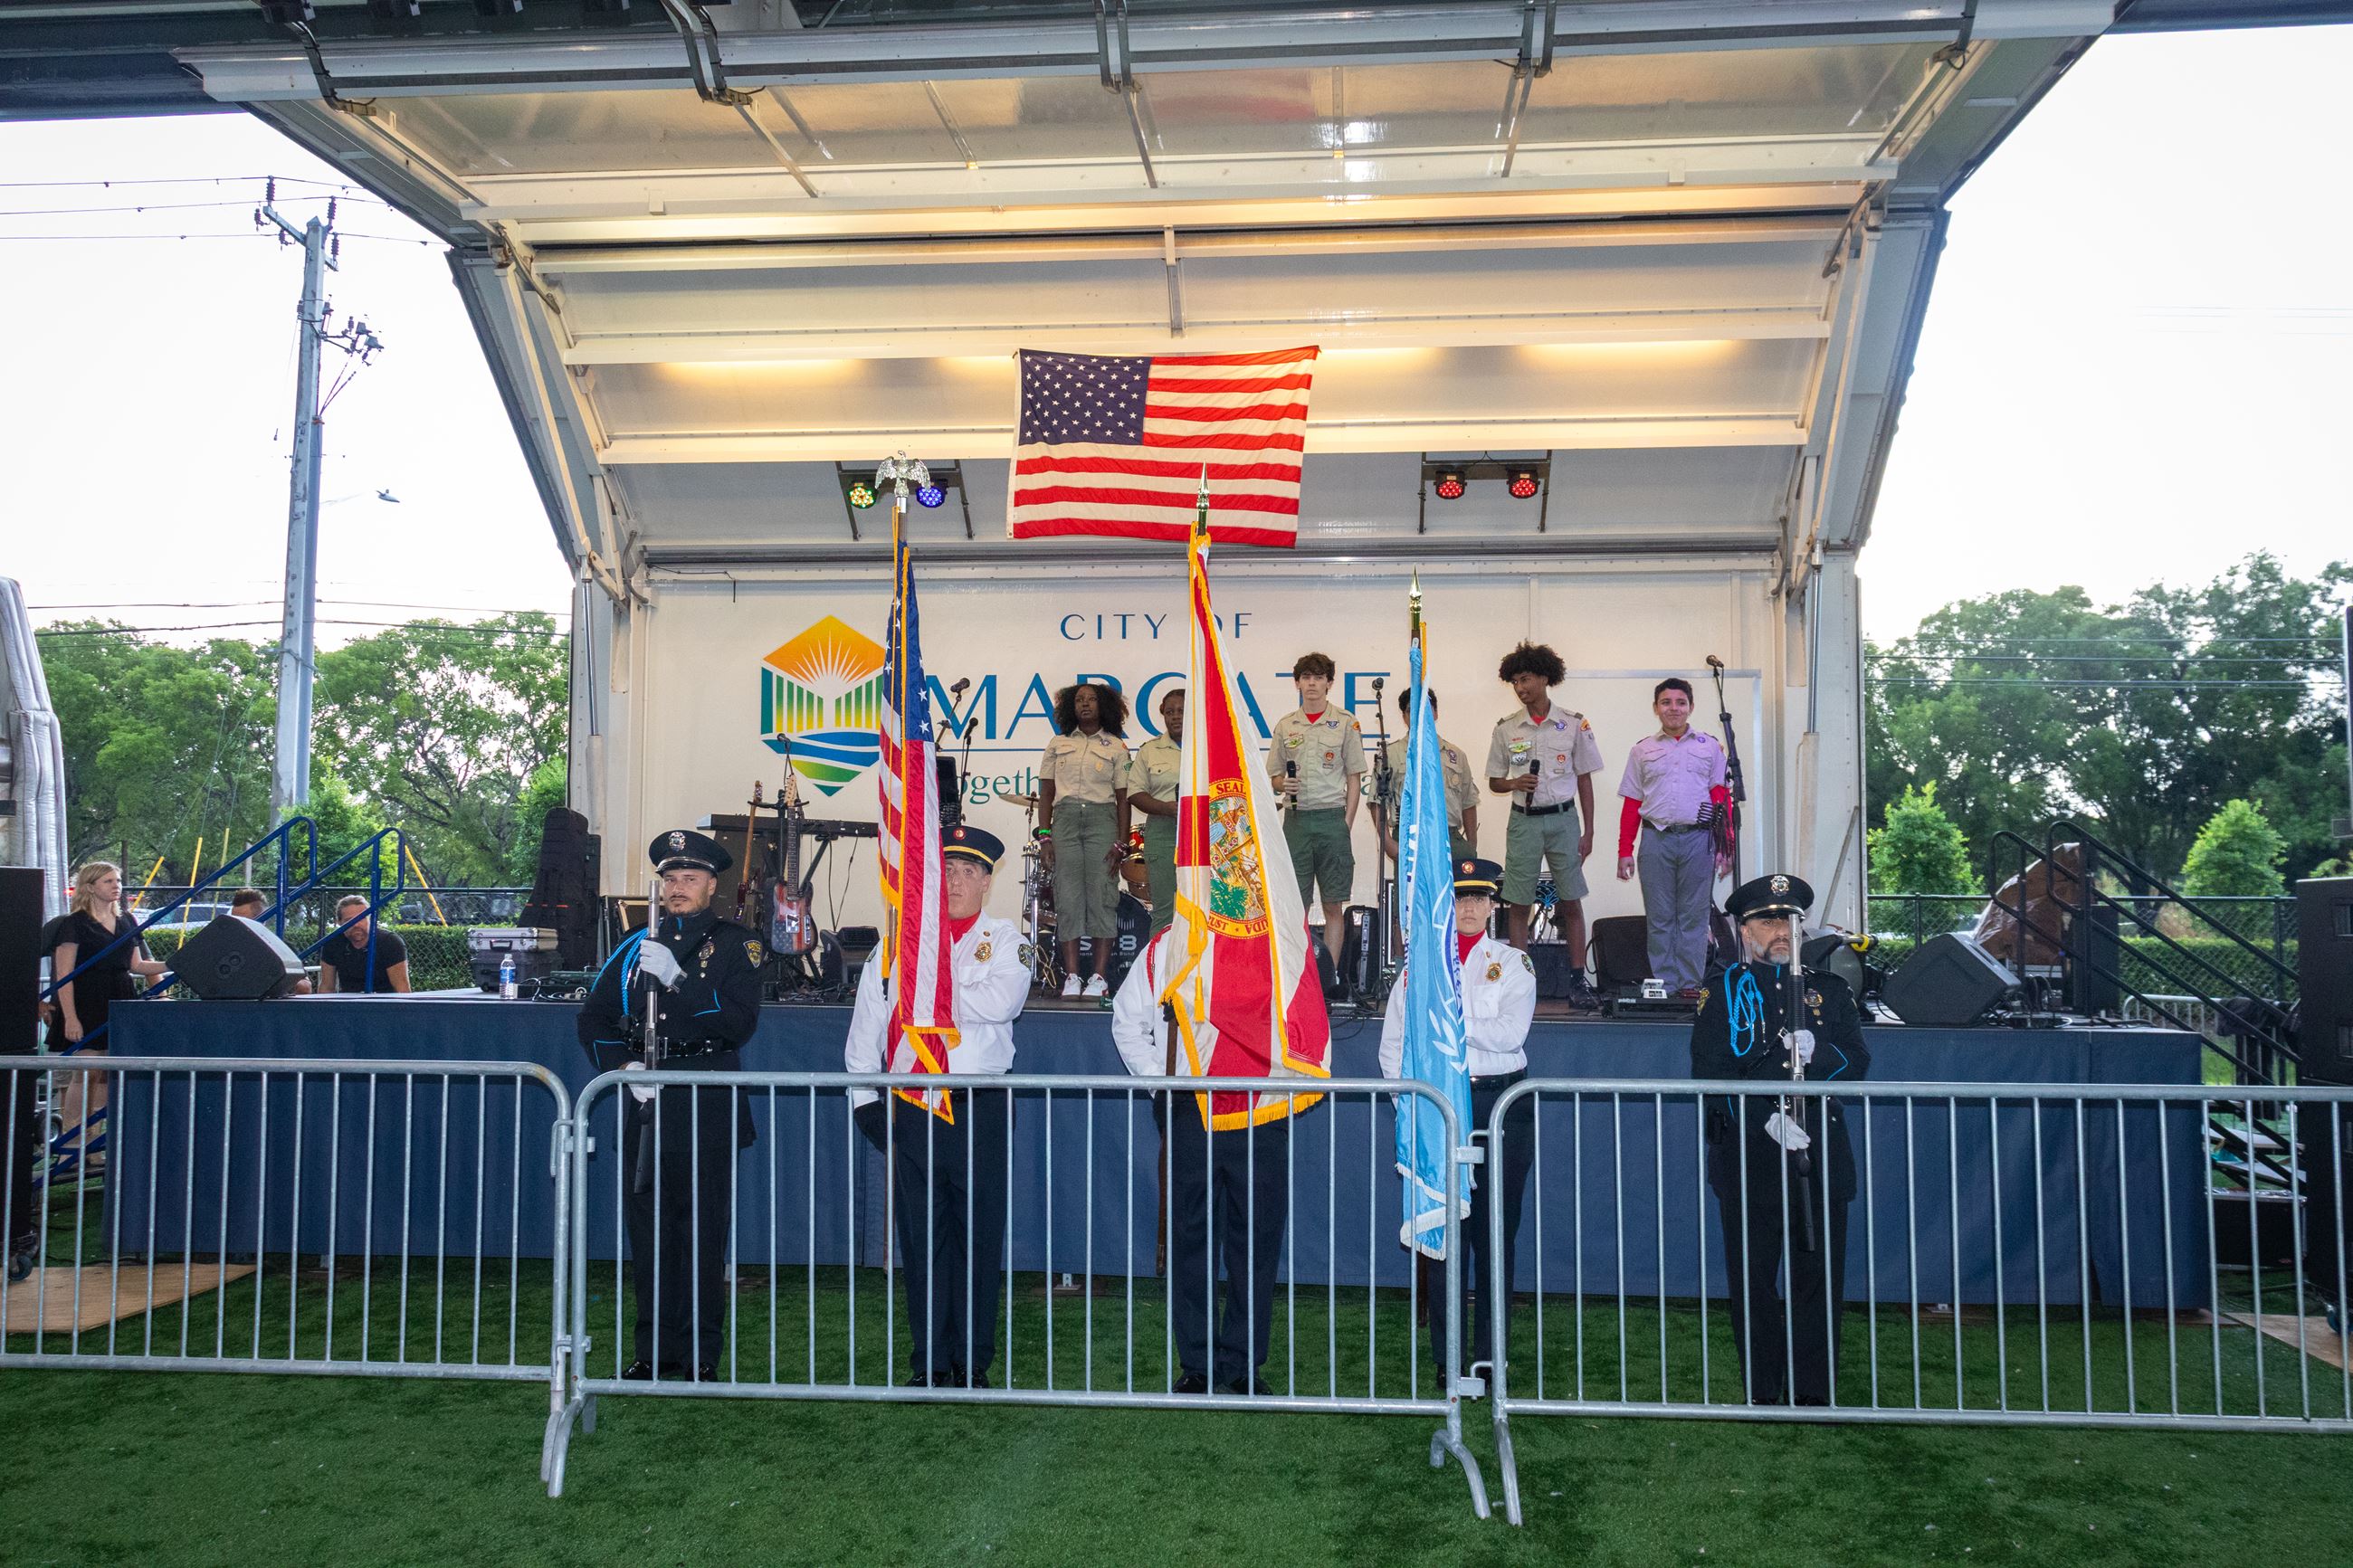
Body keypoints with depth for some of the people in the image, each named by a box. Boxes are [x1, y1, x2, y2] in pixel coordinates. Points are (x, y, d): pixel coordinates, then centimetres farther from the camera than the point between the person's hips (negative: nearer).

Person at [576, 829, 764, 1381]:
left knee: (703, 1230, -1)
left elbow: (739, 1023, -12)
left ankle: (700, 1355, 9)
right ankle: (655, 1349, 19)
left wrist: (676, 978, -20)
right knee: (647, 1226, 8)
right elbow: (594, 1017, 16)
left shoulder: (735, 944, 1)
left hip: (708, 1102, -4)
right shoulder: (637, 946, 14)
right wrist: (623, 1068, -1)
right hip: (646, 1101, 4)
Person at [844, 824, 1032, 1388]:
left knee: (980, 1236, 2)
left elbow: (1001, 1002, -16)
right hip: (910, 1108, 2)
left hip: (981, 1109, -2)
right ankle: (929, 1361, 17)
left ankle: (973, 1361, 13)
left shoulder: (1004, 939, 5)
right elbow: (866, 1024, 12)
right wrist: (864, 1098, 6)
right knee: (921, 1237, 6)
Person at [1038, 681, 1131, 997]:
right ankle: (1071, 977, -2)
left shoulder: (1116, 747, 10)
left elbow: (1123, 799, 6)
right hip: (1065, 818, 2)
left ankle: (1099, 977, -5)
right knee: (1067, 896, -3)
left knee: (1102, 894, -7)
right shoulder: (1058, 744, 15)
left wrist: (1121, 844, -3)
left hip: (1102, 819, -2)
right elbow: (1046, 793, 12)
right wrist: (1045, 836, 1)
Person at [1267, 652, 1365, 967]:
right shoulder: (1285, 725, 12)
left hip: (1332, 819, -2)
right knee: (1296, 903, 2)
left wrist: (1347, 823, -4)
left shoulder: (1345, 723, 4)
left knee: (1333, 904, 1)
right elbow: (1274, 774, 16)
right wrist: (1284, 784, -8)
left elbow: (1354, 777, 3)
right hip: (1297, 819, 2)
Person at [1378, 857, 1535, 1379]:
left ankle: (1489, 1352, 11)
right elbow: (1392, 1043, 9)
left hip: (1501, 1105, -1)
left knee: (1495, 1228, 1)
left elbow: (1511, 1033, -10)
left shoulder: (1512, 963, 6)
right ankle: (1447, 1354, 9)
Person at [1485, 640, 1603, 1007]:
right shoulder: (1506, 728, 4)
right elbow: (1494, 782, 11)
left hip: (1562, 819, -1)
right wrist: (1514, 783, -12)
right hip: (1523, 821, 1)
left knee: (1571, 903, 1)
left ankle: (1578, 980, 8)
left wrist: (1588, 832, 0)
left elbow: (1584, 781, 4)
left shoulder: (1574, 724, 1)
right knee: (1518, 905, 2)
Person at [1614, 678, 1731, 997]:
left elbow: (1722, 797, 7)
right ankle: (1664, 985, 9)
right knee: (1659, 917, 3)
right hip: (1656, 839, 1)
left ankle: (1690, 984, 8)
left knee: (1694, 916, 2)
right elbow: (1631, 804, 11)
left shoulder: (1709, 746, 11)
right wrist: (1625, 851, 5)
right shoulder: (1642, 750, 12)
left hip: (1698, 839, -1)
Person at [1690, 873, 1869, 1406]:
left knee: (1820, 1275, 5)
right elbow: (1711, 1074, -5)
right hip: (1749, 1157, -2)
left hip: (1820, 1153, 2)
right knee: (1753, 1278, 3)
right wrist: (1765, 1119, -18)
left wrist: (1818, 1052, -17)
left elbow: (1858, 1062, 5)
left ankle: (1813, 1391, 16)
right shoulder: (1723, 993, 5)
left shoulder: (1829, 989, 14)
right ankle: (1762, 1391, 14)